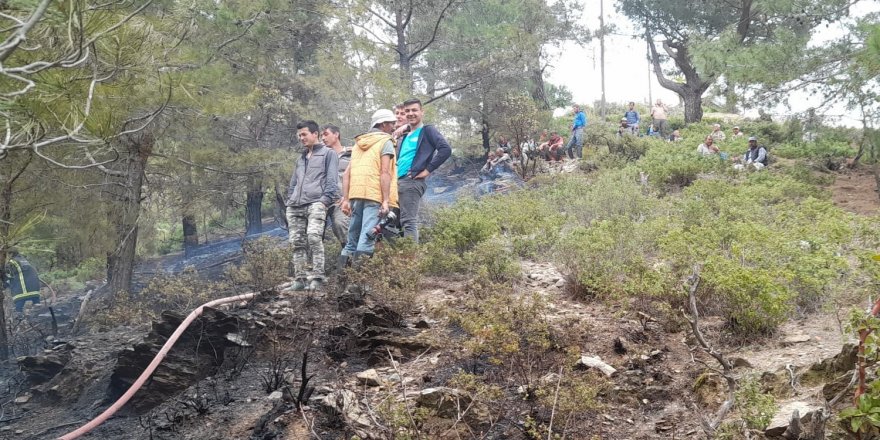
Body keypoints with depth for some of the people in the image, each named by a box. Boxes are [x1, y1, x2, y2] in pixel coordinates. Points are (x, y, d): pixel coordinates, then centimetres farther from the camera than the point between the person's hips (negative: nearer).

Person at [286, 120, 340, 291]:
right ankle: (299, 278, 3)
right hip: (295, 206, 7)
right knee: (297, 242, 0)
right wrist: (290, 200, 17)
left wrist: (325, 199, -13)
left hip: (315, 203, -7)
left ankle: (317, 277, -24)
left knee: (314, 237, -24)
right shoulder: (301, 158, 29)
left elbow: (332, 180, -1)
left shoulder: (328, 153, 9)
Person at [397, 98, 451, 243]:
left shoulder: (427, 131, 3)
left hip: (412, 181, -8)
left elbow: (445, 149, -12)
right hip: (398, 182, 9)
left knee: (409, 221, -14)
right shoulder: (405, 137, 26)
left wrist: (428, 170, -13)